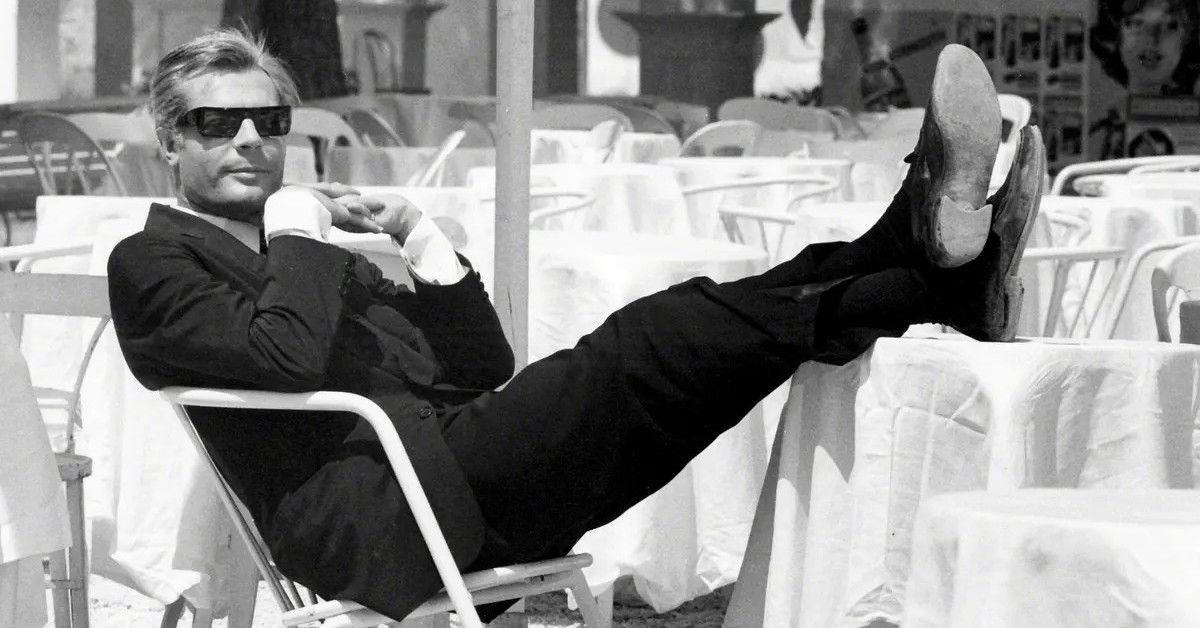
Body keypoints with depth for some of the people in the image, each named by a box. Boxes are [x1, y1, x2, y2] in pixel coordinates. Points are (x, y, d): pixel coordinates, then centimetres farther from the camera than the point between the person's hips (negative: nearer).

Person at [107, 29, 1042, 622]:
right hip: (374, 514, -8)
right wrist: (298, 235, -2)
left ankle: (942, 274, -26)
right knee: (637, 351, -23)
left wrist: (422, 242, 11)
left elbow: (486, 369, 21)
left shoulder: (322, 253, 30)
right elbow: (284, 358, -15)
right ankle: (925, 245, -29)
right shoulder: (152, 261, 7)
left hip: (464, 484, 8)